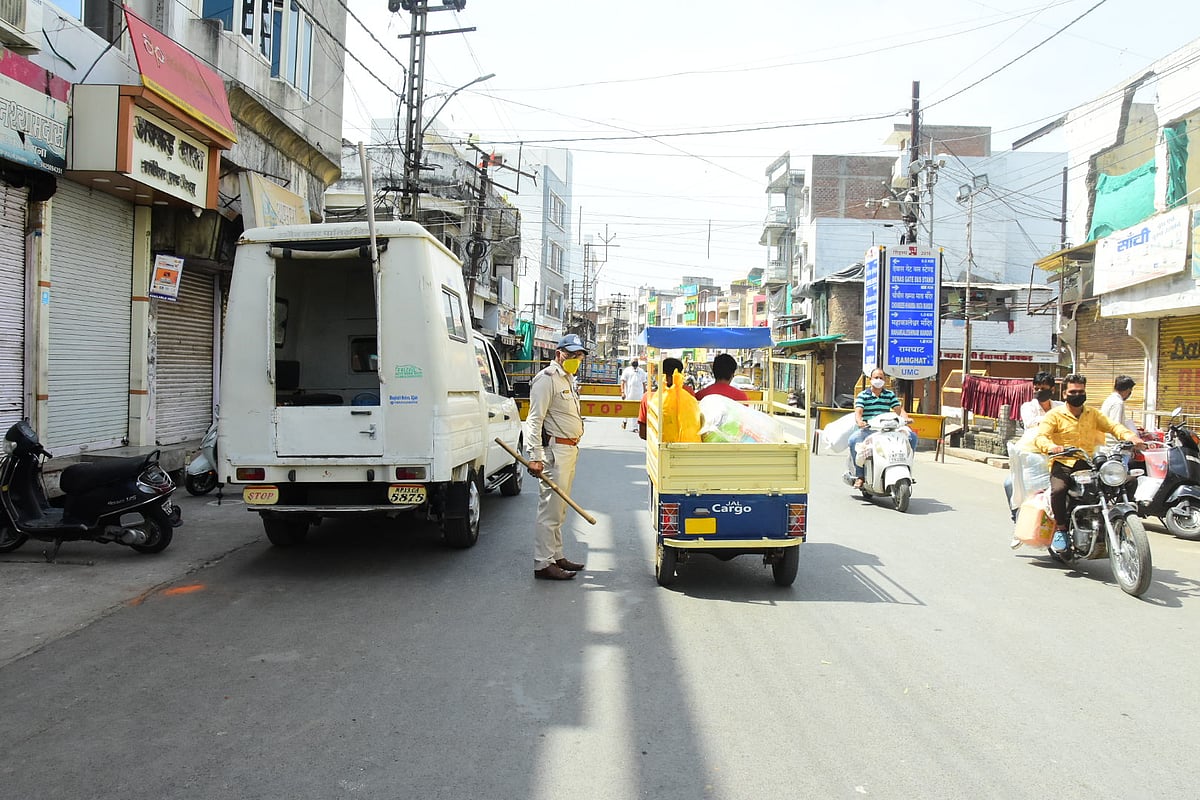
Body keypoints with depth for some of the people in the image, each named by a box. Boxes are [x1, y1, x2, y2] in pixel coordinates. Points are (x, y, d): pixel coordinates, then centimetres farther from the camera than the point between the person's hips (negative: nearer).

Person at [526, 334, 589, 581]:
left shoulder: (568, 379, 18)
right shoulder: (547, 379, -12)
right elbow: (535, 419, -19)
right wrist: (535, 456, -25)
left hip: (570, 449, 10)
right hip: (554, 450, -10)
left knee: (559, 509, 16)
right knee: (550, 509, -9)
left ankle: (556, 556, 25)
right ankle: (543, 564, -5)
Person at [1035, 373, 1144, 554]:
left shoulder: (1093, 414, 19)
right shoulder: (1055, 415, 5)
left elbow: (1112, 426, 4)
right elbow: (1040, 437, -9)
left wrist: (1131, 436, -18)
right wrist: (1051, 447, -33)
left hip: (1088, 464, 4)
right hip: (1063, 464, -4)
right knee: (1058, 490, -33)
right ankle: (1061, 529, -11)